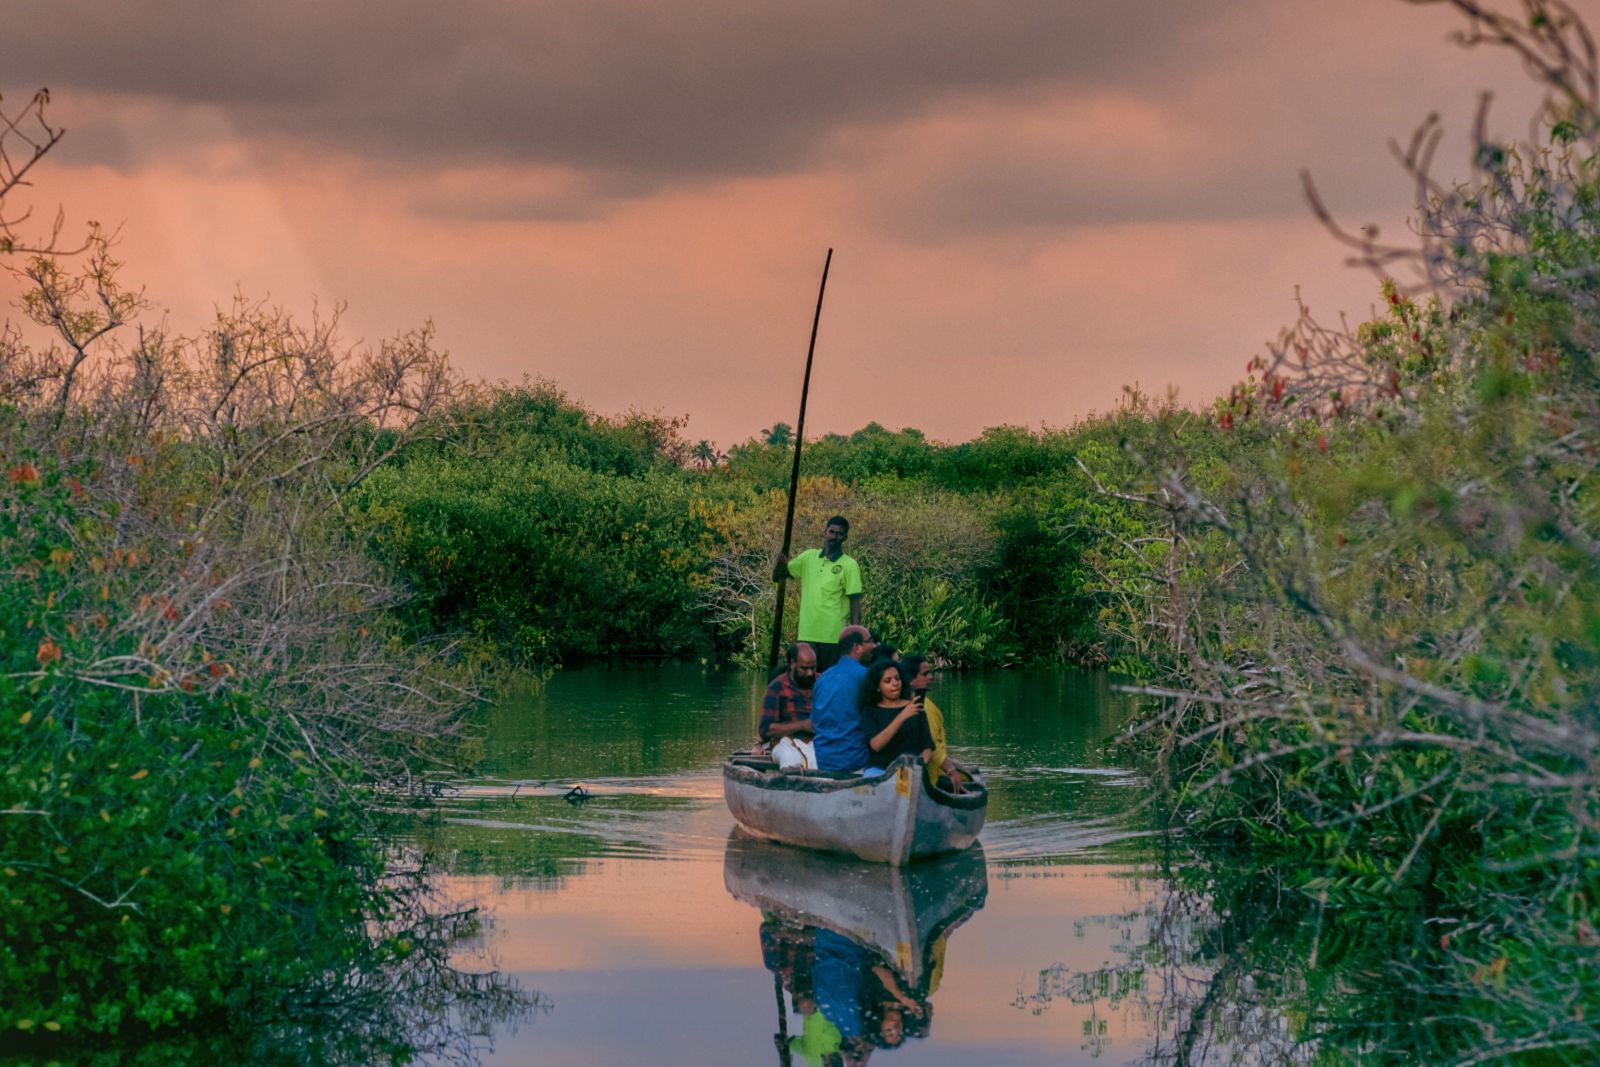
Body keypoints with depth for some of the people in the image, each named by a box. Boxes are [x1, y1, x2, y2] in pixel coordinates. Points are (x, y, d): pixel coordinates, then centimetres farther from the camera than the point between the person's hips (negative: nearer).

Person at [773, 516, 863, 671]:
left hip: (834, 637, -4)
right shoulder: (808, 557, 9)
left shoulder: (849, 566, -3)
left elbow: (855, 603, -5)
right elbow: (777, 577, 14)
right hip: (806, 635, 4)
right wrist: (780, 562, -9)